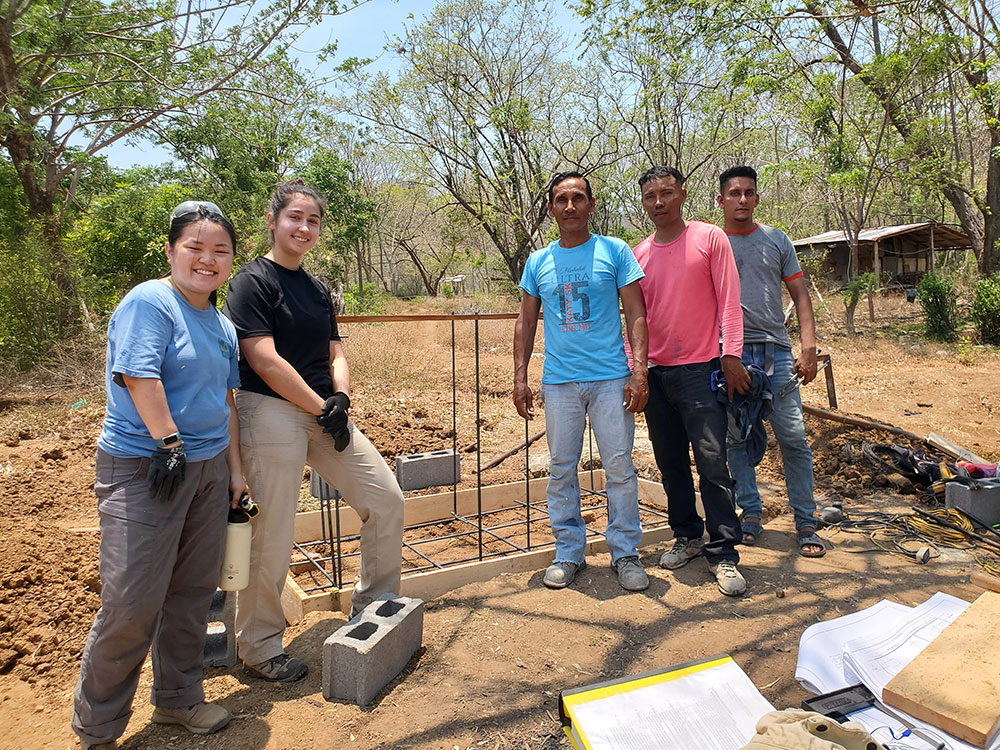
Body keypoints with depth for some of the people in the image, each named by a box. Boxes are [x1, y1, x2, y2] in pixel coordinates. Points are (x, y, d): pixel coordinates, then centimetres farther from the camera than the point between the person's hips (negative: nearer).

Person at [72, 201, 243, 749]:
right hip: (143, 470, -7)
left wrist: (234, 469, 17)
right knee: (133, 601, -4)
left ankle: (178, 698, 31)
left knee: (193, 590, 13)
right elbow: (139, 375, -20)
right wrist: (169, 442, -19)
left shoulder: (223, 326, 14)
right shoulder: (150, 302, -10)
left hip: (208, 468, 8)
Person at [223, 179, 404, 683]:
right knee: (272, 535, -3)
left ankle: (373, 605, 25)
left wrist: (341, 398, -6)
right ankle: (258, 646, 18)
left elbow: (335, 353, 14)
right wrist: (321, 407, -13)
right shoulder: (253, 281, -6)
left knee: (386, 499, 6)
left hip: (325, 412, 8)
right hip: (271, 414, -7)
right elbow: (265, 360, -15)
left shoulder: (317, 289, 16)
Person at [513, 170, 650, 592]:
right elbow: (526, 323, 14)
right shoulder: (537, 262, 11)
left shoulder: (615, 252, 3)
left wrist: (639, 371, -10)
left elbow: (636, 315, 0)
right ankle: (568, 553, 20)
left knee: (619, 468, 0)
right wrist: (520, 378, 6)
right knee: (561, 469, 7)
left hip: (611, 378, -2)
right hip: (558, 380, 3)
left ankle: (625, 554, 15)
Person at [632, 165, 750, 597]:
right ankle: (687, 537, 26)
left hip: (699, 369, -4)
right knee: (670, 462, 11)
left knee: (712, 461, -5)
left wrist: (731, 355, -12)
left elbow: (728, 301, -3)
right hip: (655, 372, 5)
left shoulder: (710, 238, 0)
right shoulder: (638, 254, 11)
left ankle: (723, 553, 5)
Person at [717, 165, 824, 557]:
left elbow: (800, 295, 10)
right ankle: (750, 513, 18)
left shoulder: (777, 241, 12)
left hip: (776, 351, 1)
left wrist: (808, 347, -2)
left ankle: (806, 523, 10)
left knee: (793, 438, -1)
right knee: (737, 439, 5)